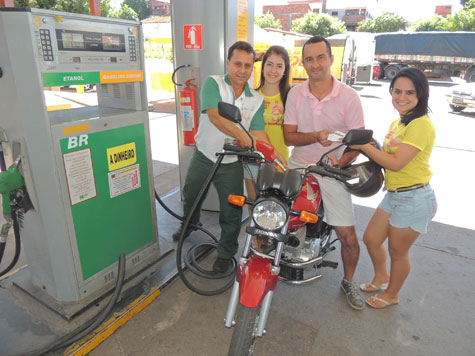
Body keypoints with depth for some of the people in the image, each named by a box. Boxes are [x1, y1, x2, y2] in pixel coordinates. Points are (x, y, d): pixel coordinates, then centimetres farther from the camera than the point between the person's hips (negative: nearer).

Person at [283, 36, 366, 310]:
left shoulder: (349, 96, -4)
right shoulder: (295, 94, 2)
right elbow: (289, 136, -1)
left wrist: (341, 161, -20)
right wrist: (316, 136, -19)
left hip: (332, 172, -1)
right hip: (298, 167, 2)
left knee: (348, 238, -2)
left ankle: (349, 282, 28)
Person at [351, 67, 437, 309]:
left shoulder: (421, 125, -18)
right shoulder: (397, 123, 12)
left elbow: (396, 162, -24)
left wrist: (364, 145, -19)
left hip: (414, 198, -9)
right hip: (393, 195, 9)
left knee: (397, 251, 9)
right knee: (371, 239, 17)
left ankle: (391, 294, 34)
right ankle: (381, 277, 44)